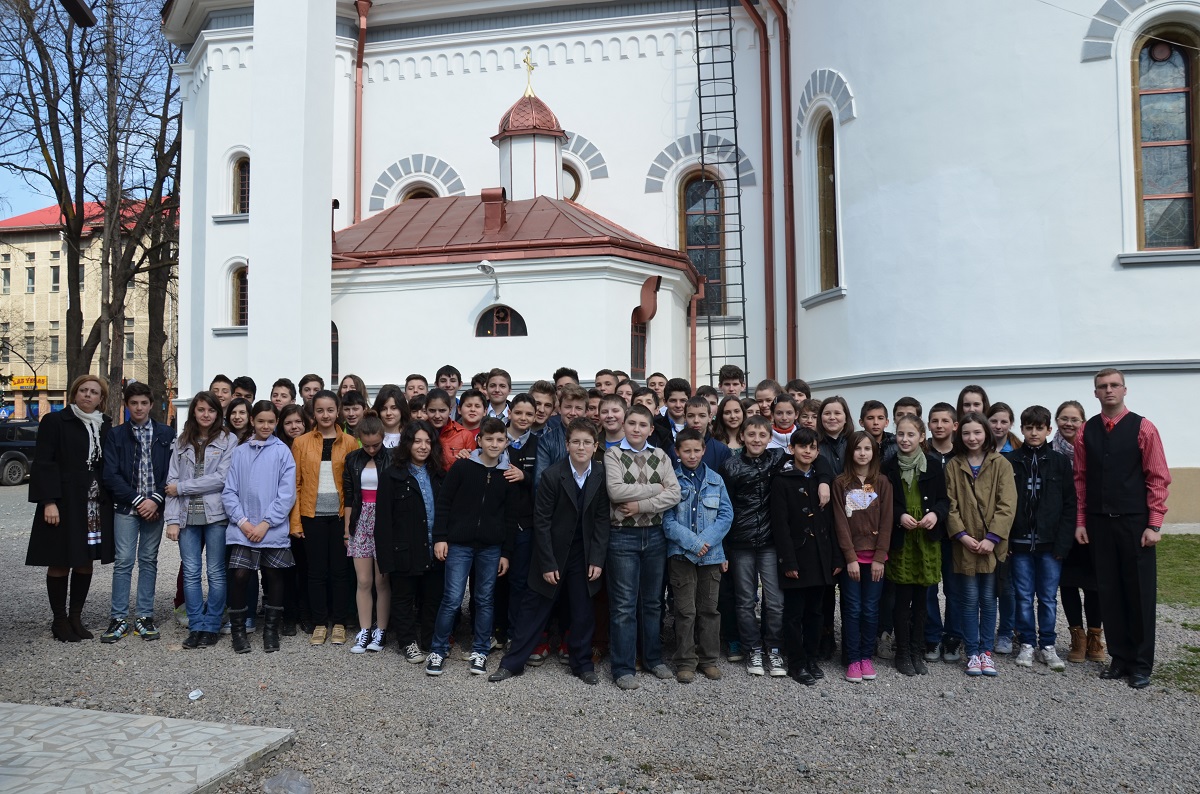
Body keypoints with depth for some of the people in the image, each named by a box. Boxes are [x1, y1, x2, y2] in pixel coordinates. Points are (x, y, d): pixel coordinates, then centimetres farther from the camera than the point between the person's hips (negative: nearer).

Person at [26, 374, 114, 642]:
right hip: (63, 504, -4)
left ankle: (76, 617, 20)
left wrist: (110, 501, 5)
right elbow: (43, 464, -8)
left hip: (96, 505, 4)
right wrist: (49, 501, -16)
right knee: (60, 563, 3)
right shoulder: (54, 422, -3)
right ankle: (59, 620, 15)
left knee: (86, 562, 9)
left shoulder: (106, 427, 10)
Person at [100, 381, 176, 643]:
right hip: (126, 507, -1)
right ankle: (119, 618, 6)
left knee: (149, 561, 7)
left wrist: (156, 500, -11)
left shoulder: (166, 434, 5)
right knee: (123, 561, -1)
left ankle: (145, 616, 14)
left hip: (155, 507, 1)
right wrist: (137, 500, -10)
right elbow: (110, 475, -2)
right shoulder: (116, 435, 4)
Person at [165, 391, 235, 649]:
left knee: (216, 573, 3)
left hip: (216, 514, -3)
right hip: (187, 516, 3)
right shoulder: (181, 443, 12)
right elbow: (172, 482, 7)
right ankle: (196, 627, 12)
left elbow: (222, 478, -10)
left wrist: (182, 487, -7)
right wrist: (172, 519, -2)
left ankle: (211, 626, 13)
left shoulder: (228, 441, 0)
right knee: (191, 573, 3)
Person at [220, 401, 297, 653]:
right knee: (239, 576, -5)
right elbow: (229, 491, 4)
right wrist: (242, 521, -8)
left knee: (273, 576, 6)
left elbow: (287, 494, -5)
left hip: (273, 529, -1)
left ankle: (271, 630, 21)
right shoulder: (239, 453, 6)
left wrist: (265, 523, -10)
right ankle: (237, 629, 12)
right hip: (243, 528, 1)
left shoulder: (283, 452, 0)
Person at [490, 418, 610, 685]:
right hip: (553, 552, -2)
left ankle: (582, 664, 25)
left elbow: (602, 520, -3)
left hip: (584, 555, 2)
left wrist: (597, 559, -9)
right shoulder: (553, 475, -15)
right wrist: (547, 563, -14)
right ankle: (512, 662, 18)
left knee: (582, 611, 9)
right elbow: (541, 521, -12)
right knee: (533, 609, 6)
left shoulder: (602, 475, -8)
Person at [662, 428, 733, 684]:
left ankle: (709, 659, 22)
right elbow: (667, 520, -8)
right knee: (686, 610, 1)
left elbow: (726, 515, 1)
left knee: (709, 608, 11)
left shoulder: (715, 479, 5)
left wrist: (707, 540, -12)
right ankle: (685, 662, 11)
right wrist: (693, 543, -16)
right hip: (681, 554, -3)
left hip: (712, 554, 3)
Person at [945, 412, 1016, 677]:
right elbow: (950, 505, 1)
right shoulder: (953, 466, 4)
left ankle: (986, 651, 19)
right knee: (970, 600, 5)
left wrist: (992, 537, -15)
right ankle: (972, 653, 14)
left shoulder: (1001, 464, 0)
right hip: (964, 544, 1)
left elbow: (1007, 505, -6)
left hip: (992, 544, 0)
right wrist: (961, 534, -12)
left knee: (988, 599, 8)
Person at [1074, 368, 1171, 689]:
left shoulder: (1142, 428, -3)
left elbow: (1158, 478, -4)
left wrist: (1154, 525, -9)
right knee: (1109, 592, 8)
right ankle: (1119, 658, 19)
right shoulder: (1085, 433, 6)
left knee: (1140, 593, 4)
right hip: (1099, 524, 3)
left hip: (1134, 523, -3)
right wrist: (1080, 522, 5)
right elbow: (1080, 480, 8)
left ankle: (1141, 665, 15)